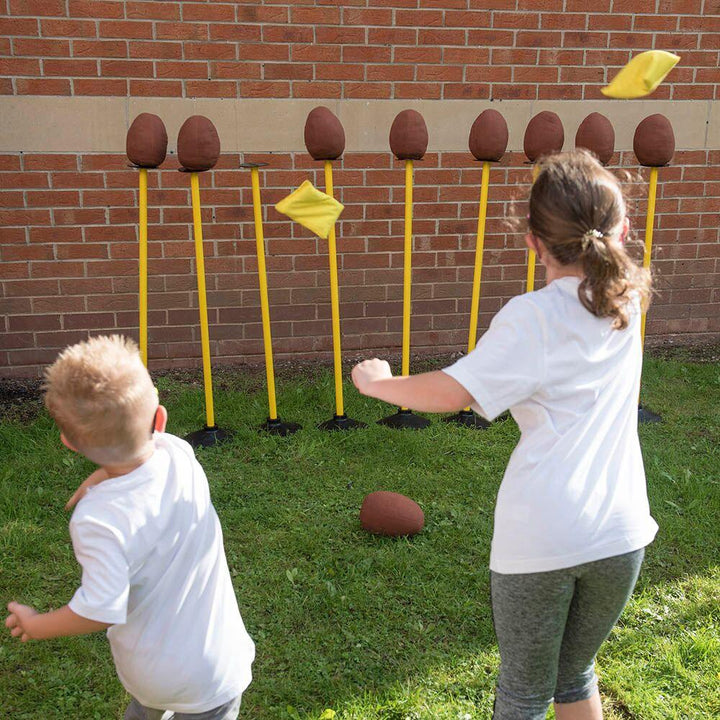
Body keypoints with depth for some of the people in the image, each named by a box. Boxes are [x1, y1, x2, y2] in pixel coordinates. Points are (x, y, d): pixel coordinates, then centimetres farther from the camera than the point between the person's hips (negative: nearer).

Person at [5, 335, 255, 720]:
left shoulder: (96, 520, -31)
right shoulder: (179, 453, -20)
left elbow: (100, 611, -25)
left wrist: (35, 626, -9)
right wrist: (97, 478, 1)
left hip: (148, 673, -1)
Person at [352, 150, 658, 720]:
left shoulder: (532, 318, -11)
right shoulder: (628, 299, 6)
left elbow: (450, 394, -17)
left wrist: (379, 383, -3)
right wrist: (605, 207, 24)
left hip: (539, 536, -5)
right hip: (620, 531, 5)